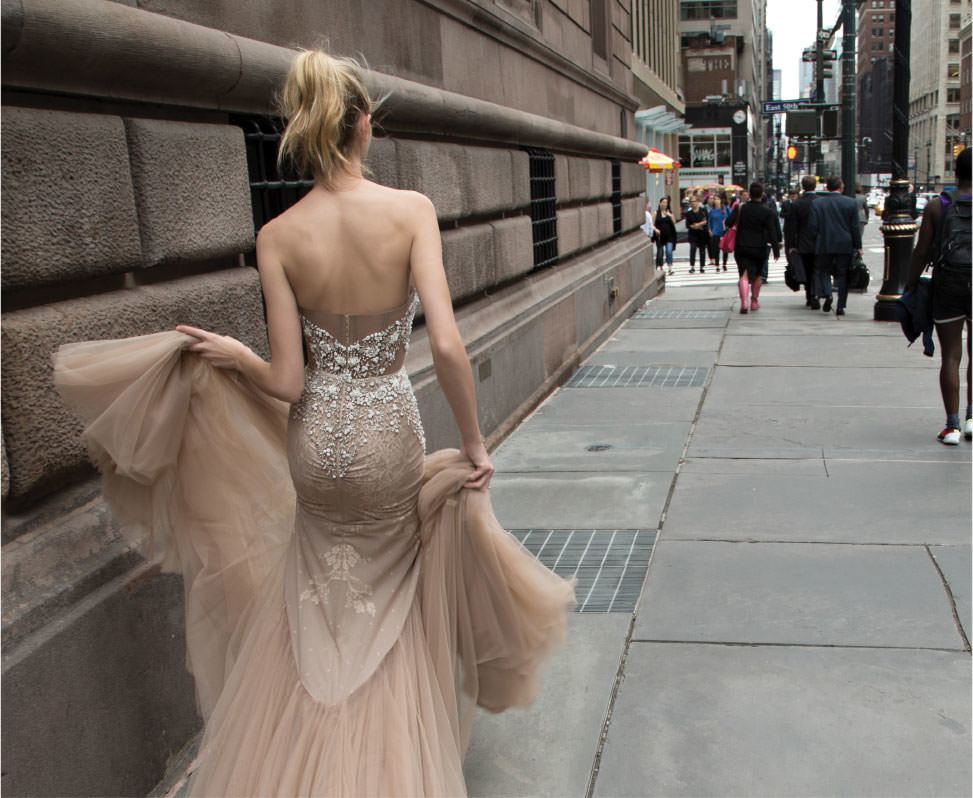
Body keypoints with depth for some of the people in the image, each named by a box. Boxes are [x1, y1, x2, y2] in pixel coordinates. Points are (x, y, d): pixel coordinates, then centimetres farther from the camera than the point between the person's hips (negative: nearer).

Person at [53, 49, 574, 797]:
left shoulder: (278, 237, -9)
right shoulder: (411, 210, -13)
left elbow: (287, 381, -11)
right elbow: (447, 345, -20)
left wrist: (230, 352, 9)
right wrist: (474, 445, -9)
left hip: (315, 441, 1)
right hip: (389, 435, -1)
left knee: (323, 613, 25)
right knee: (388, 609, 24)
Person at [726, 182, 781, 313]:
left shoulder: (741, 208, -4)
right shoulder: (767, 212, -7)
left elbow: (729, 223, -4)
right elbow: (772, 233, -9)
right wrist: (776, 250, -4)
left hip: (741, 247, 0)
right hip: (759, 248, 0)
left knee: (744, 274, -5)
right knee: (757, 275, 18)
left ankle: (744, 301, -25)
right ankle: (754, 301, 26)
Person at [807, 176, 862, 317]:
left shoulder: (817, 203, -3)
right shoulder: (851, 203, -3)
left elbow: (812, 226, -5)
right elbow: (855, 227, -2)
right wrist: (858, 247, 5)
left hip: (824, 245, 0)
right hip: (845, 246, 0)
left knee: (823, 270, 15)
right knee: (843, 275, 6)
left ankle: (827, 293, -11)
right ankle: (840, 306, 5)